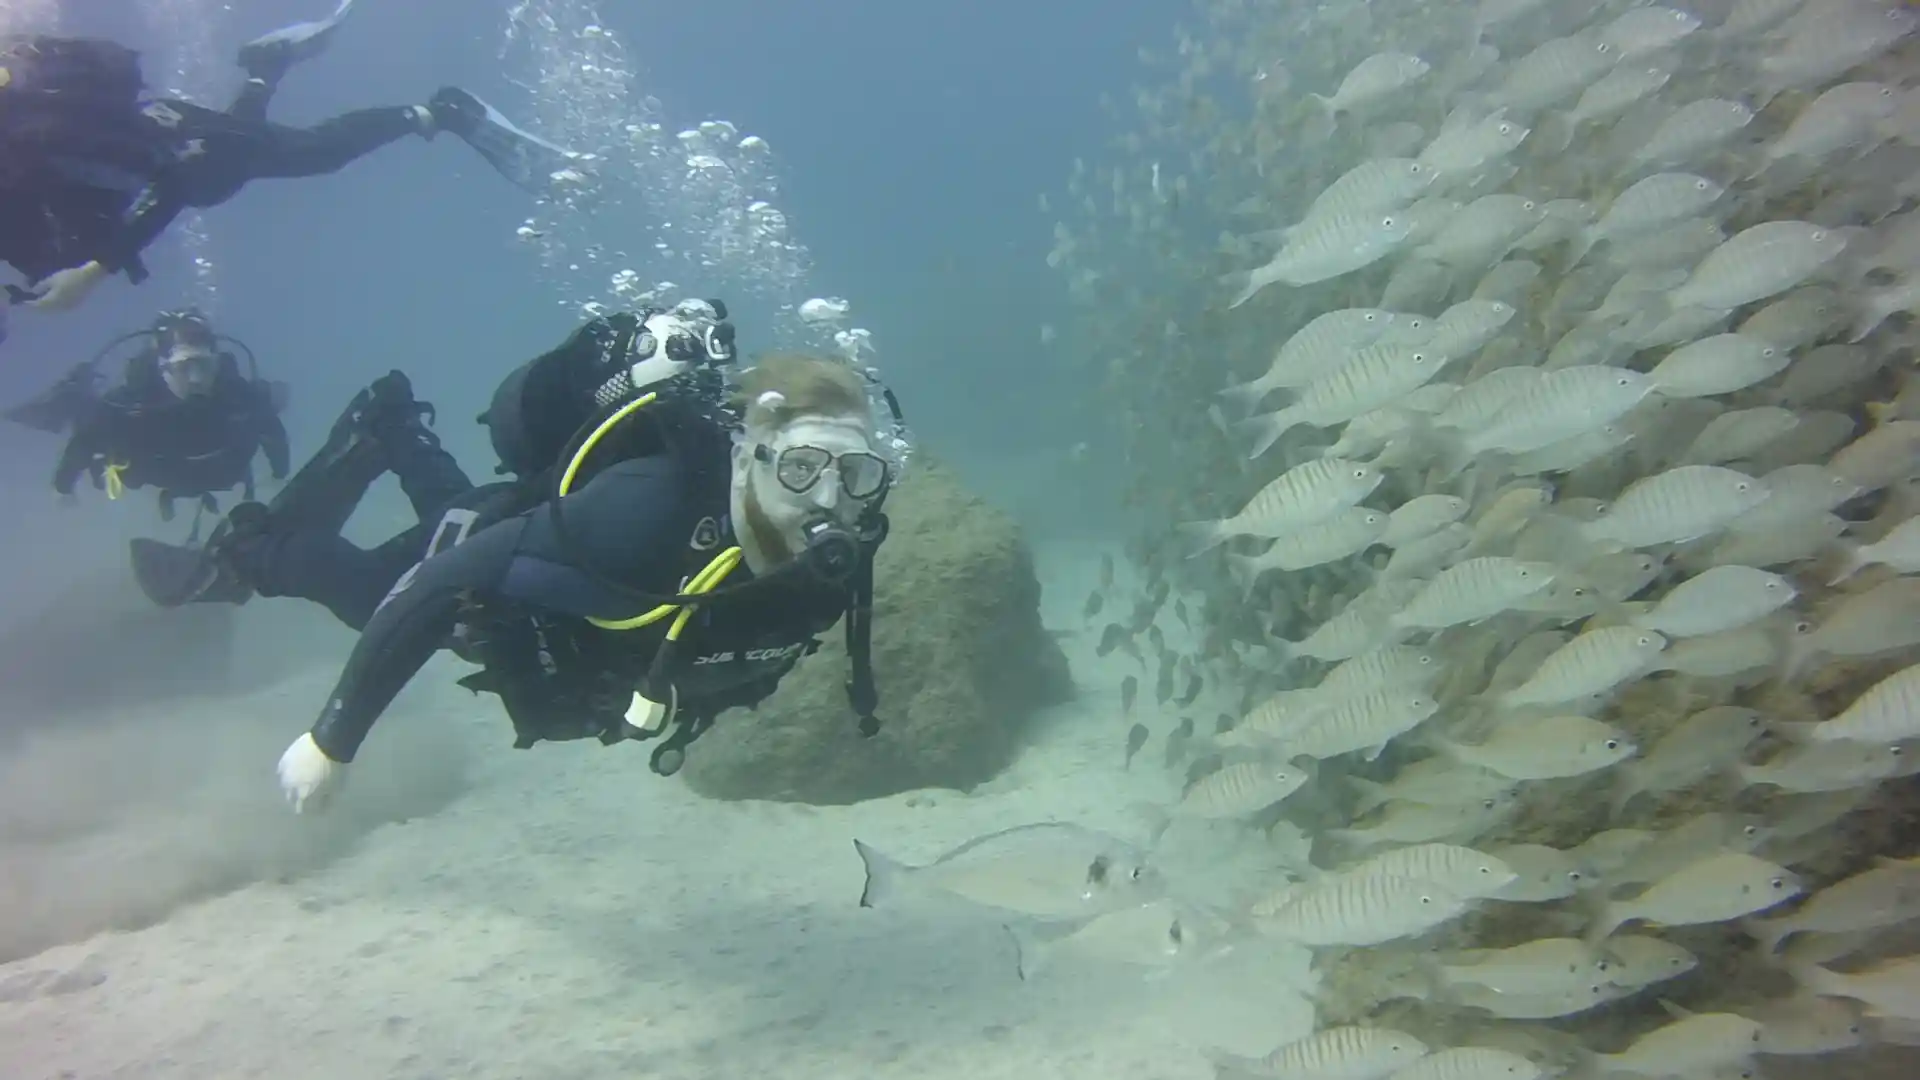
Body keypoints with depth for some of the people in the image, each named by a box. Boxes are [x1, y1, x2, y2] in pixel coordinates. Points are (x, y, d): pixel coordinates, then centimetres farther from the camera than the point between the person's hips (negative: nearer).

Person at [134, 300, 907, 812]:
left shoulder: (835, 553, -32)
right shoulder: (647, 514, -50)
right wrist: (331, 742, -34)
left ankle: (400, 435, 64)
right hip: (486, 552, -5)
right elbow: (449, 583, -41)